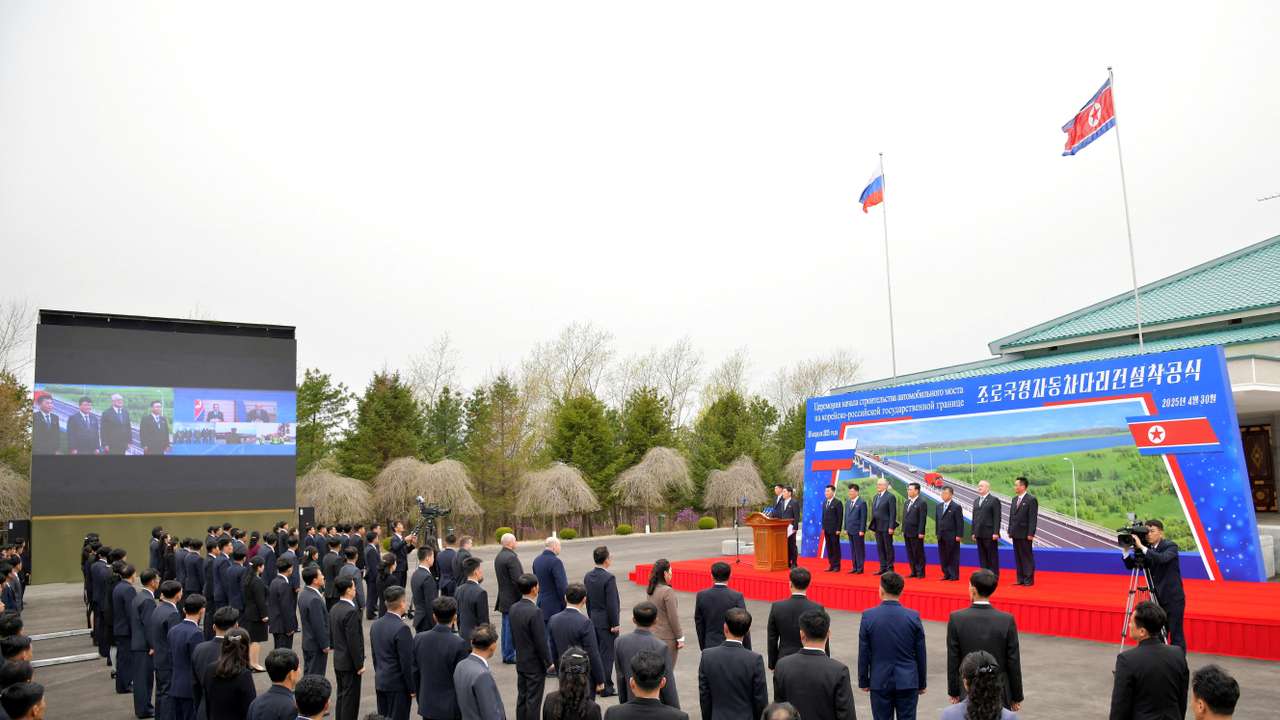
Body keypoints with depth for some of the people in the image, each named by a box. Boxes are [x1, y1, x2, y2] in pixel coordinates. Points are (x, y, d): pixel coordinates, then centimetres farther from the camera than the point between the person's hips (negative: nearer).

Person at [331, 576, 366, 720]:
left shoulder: (334, 608, 5)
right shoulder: (351, 611, -24)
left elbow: (331, 634, 13)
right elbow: (354, 641, -23)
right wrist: (359, 665, -17)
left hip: (338, 661, 9)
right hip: (350, 662, -9)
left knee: (342, 696, 18)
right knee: (351, 698, 1)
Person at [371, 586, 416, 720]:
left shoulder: (375, 624, 3)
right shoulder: (401, 628, -22)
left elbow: (375, 656, 12)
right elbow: (406, 663, -19)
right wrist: (412, 688, -10)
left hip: (380, 682, 8)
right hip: (398, 685, -7)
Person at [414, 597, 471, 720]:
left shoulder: (419, 638, -5)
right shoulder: (460, 644, -20)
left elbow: (414, 673, 4)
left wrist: (420, 701, 16)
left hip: (427, 706, 5)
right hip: (451, 709, -5)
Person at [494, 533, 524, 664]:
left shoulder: (498, 557, 10)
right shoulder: (511, 557, -20)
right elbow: (517, 580, -22)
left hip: (504, 598, 9)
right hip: (513, 599, -9)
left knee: (506, 626, 16)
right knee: (512, 628, -1)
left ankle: (506, 655, 23)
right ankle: (509, 656, 4)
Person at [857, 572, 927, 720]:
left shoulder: (868, 616, -10)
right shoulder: (913, 617, -7)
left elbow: (863, 653, -4)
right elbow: (920, 655, 0)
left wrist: (863, 681, 7)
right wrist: (922, 683, 11)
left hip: (880, 682, 0)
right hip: (908, 682, 1)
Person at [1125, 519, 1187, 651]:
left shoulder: (1171, 546, -12)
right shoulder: (1147, 549, 3)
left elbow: (1162, 558, -33)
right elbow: (1130, 566, 1)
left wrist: (1141, 547, -36)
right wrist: (1127, 549, -13)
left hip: (1173, 598, -5)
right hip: (1157, 598, 5)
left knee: (1176, 635, -1)